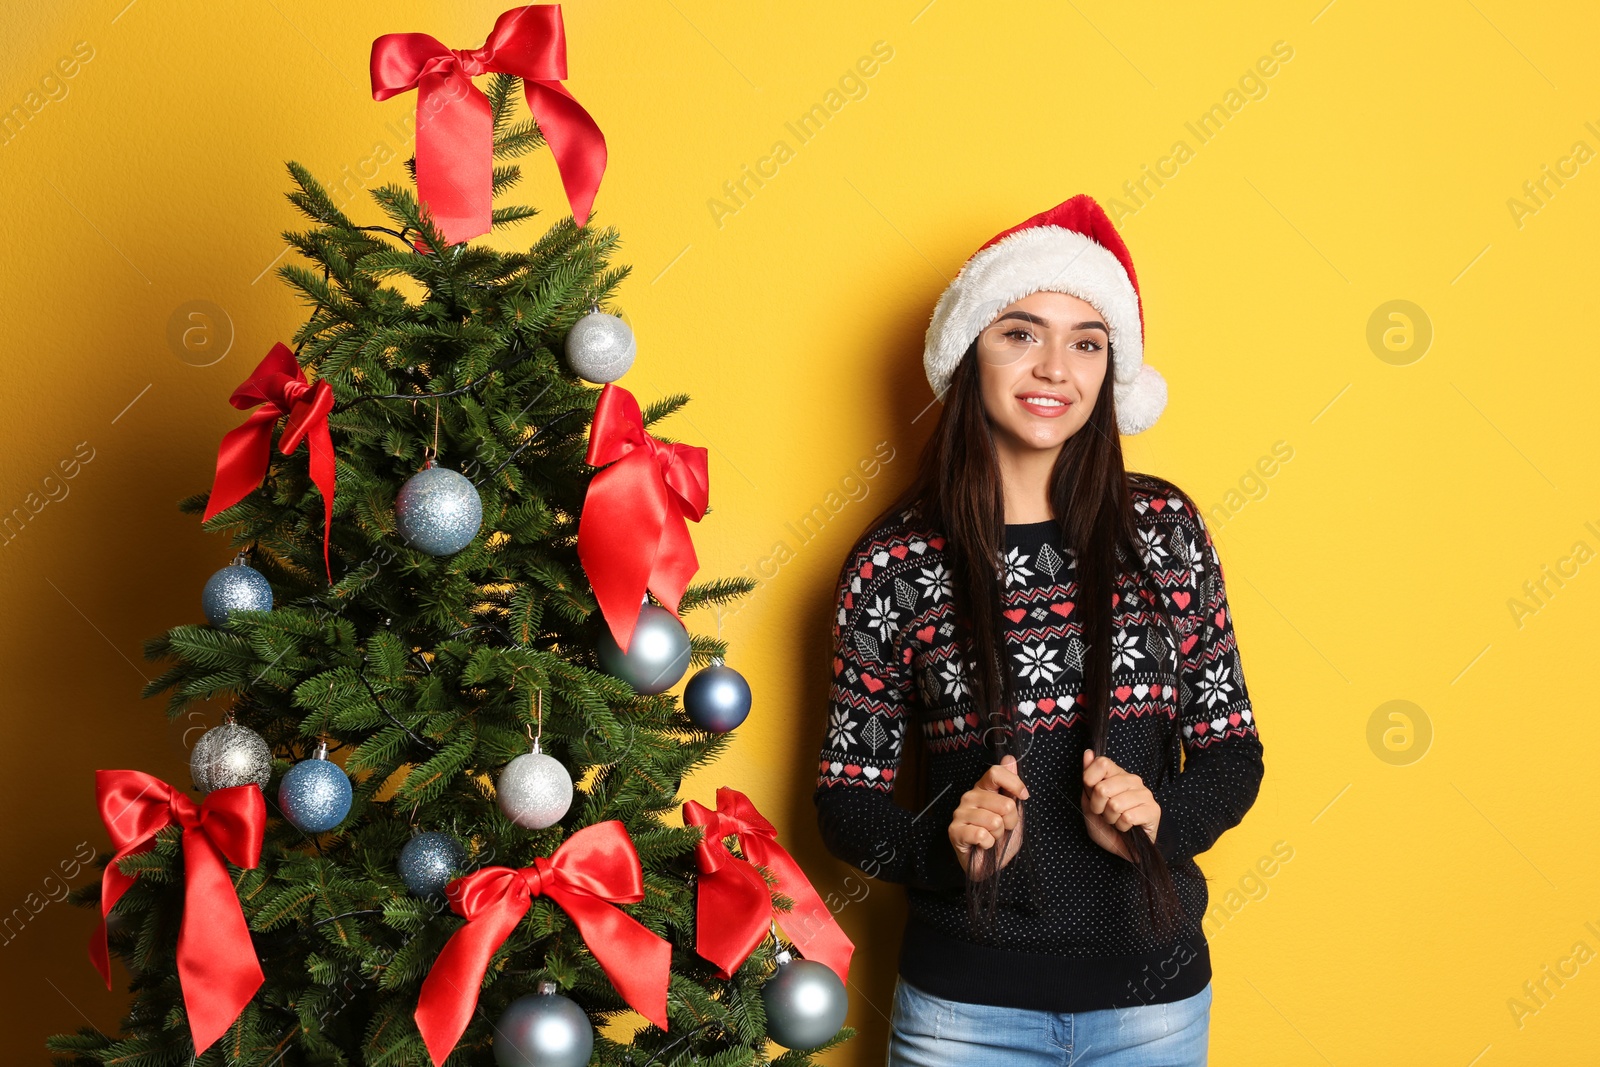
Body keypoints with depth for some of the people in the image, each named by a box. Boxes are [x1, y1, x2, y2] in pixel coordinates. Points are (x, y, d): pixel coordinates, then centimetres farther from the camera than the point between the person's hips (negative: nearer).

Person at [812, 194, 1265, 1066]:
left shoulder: (1165, 529, -1)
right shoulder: (895, 565, -6)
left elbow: (1231, 749, 4)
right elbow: (847, 800, -1)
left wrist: (1160, 818, -15)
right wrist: (946, 843, -19)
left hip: (1153, 996, 2)